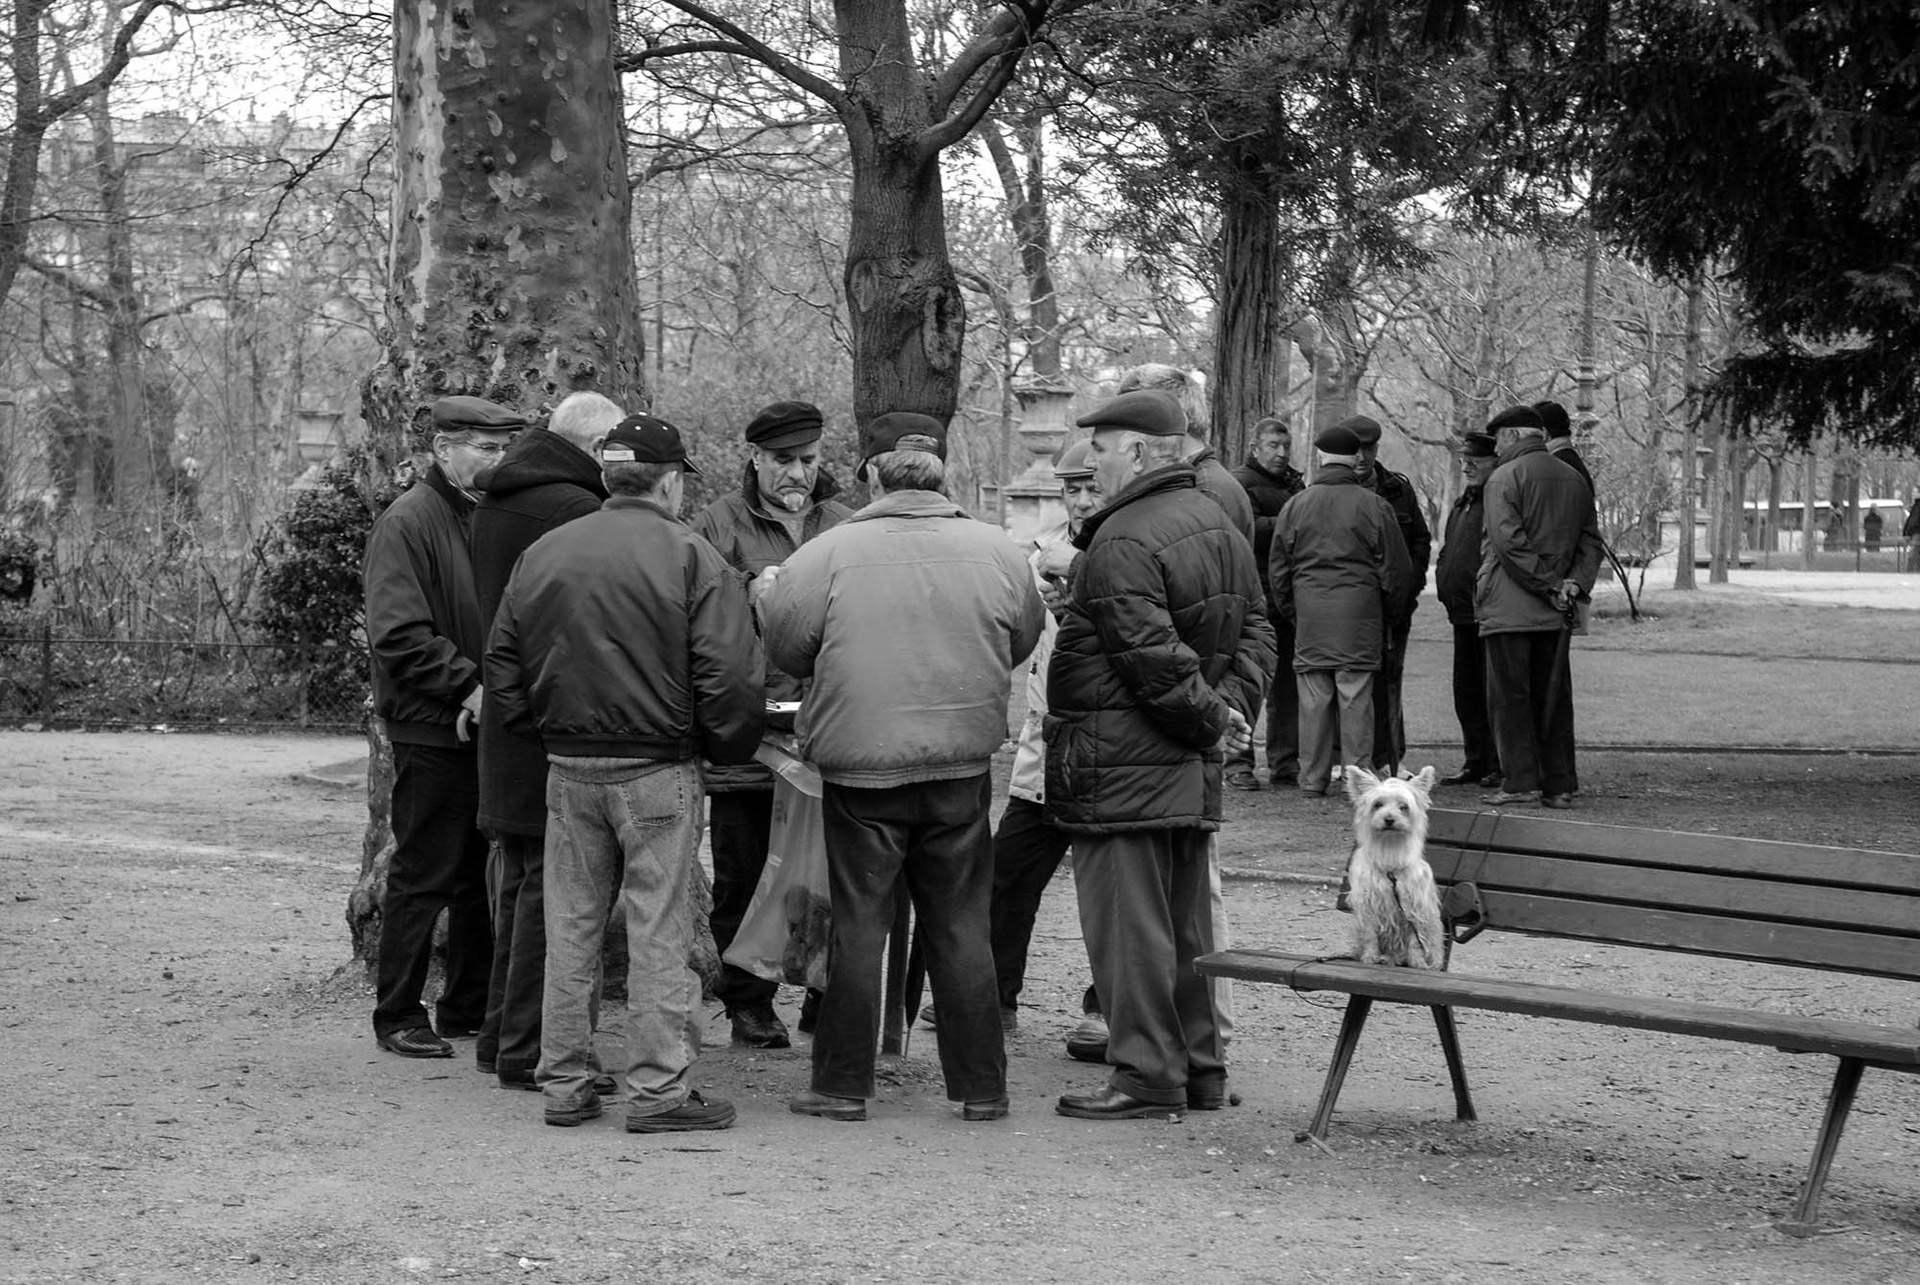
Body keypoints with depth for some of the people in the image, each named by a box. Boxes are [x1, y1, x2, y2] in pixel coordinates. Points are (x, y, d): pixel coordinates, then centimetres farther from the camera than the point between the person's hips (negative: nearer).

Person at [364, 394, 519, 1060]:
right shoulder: (407, 523, -10)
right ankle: (398, 1016, 7)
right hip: (432, 731, -7)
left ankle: (469, 1007, 22)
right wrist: (469, 686, -22)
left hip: (488, 727, 7)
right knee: (423, 875, -1)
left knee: (485, 876, 12)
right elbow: (398, 636, -18)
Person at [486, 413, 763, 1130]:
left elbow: (502, 661, 13)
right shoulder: (691, 559, -8)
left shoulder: (542, 554, 8)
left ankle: (564, 1084, 16)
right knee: (659, 931, 0)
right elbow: (729, 676, -13)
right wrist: (730, 748, 2)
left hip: (566, 768, 5)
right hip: (659, 769, -5)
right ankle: (659, 1089, 2)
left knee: (570, 929, 11)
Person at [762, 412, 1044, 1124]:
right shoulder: (996, 551, -2)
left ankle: (843, 1084, 12)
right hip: (962, 766, 2)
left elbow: (785, 649, -2)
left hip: (861, 767, -2)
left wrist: (768, 592, 18)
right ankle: (982, 1086, 13)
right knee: (961, 926, 10)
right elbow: (1022, 644, 11)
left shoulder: (829, 554, -11)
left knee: (859, 924, 7)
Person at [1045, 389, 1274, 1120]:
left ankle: (1145, 1074, -2)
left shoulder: (1123, 543, -17)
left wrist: (1210, 719, -10)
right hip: (1194, 767, 9)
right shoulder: (1219, 526, 14)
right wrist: (1231, 709, 5)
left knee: (1127, 921, -4)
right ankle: (1200, 1067, 20)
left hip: (1122, 766, -9)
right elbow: (1255, 629, 16)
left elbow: (1154, 657, -22)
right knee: (1187, 923, 15)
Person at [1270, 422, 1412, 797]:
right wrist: (1390, 617, 14)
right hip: (1360, 618, -2)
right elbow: (1395, 571, 2)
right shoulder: (1374, 507, -1)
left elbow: (1280, 571, 11)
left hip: (1310, 615, 2)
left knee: (1313, 699, 5)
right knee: (1357, 698, 0)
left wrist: (1291, 612, 21)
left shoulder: (1295, 506, 6)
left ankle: (1312, 778, 8)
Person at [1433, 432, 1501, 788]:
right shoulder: (1462, 502, 19)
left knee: (1493, 691, -6)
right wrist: (1446, 588, 14)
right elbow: (1448, 552, 26)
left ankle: (1499, 766, -1)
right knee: (1466, 693, 13)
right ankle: (1475, 762, 20)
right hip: (1463, 612, 10)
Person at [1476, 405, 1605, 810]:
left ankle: (1521, 781, -5)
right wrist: (1574, 583, -1)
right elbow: (1591, 540, 11)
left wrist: (1550, 585, -13)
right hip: (1554, 612, 6)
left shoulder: (1504, 478, -6)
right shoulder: (1573, 479, 14)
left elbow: (1509, 541, -16)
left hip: (1509, 607, -6)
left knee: (1510, 695, -2)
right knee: (1553, 696, 9)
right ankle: (1560, 785, 9)